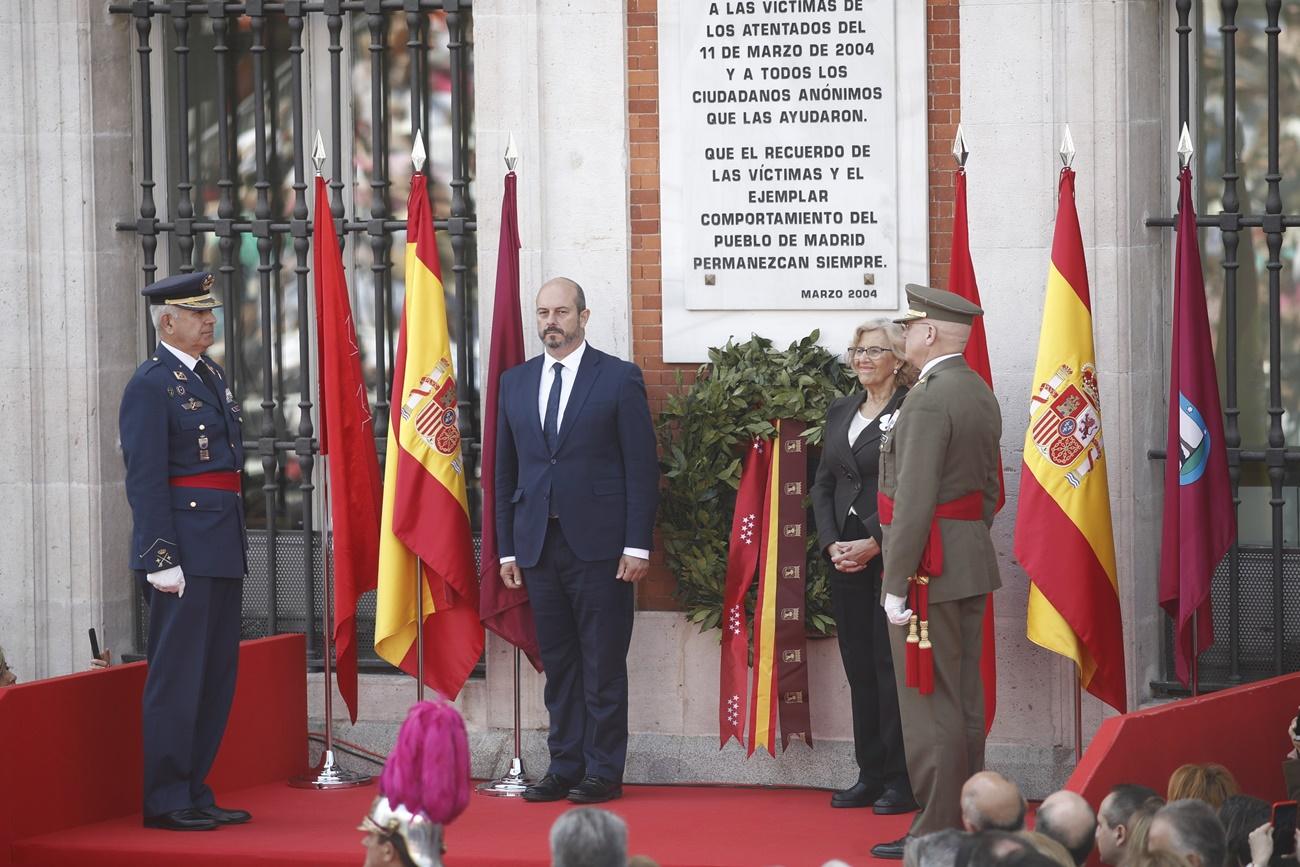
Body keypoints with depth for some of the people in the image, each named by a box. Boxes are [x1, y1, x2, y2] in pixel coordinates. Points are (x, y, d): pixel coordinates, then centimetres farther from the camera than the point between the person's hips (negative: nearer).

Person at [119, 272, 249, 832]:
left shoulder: (212, 377, 17)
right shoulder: (151, 386, -10)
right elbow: (145, 481, -14)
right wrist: (163, 560, -19)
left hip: (222, 552, 9)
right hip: (184, 555, -9)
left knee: (216, 679, 11)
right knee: (177, 678, -5)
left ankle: (194, 793, 18)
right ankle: (166, 802, 0)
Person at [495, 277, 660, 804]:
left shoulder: (619, 379, 0)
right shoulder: (515, 383, 13)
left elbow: (642, 466, -3)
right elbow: (505, 471, 15)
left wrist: (637, 544, -9)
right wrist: (506, 548, 10)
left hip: (599, 544, -4)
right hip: (538, 544, 4)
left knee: (603, 665, -1)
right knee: (557, 665, 8)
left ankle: (603, 772, 5)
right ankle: (565, 767, 14)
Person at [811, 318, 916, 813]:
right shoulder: (841, 413, 15)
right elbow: (823, 484, 15)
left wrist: (874, 544, -15)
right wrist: (831, 543, 1)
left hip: (891, 555, -7)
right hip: (845, 559, 7)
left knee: (892, 666, -6)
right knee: (859, 667, 9)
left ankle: (901, 780, -1)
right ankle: (870, 776, 15)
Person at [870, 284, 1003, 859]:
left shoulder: (929, 399, -18)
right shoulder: (981, 395, 13)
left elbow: (915, 500, -21)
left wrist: (897, 584, -18)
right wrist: (972, 545, 21)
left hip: (931, 570, -10)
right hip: (972, 563, 10)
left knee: (929, 704, -6)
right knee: (965, 698, 13)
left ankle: (936, 832, -3)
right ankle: (968, 819, 19)